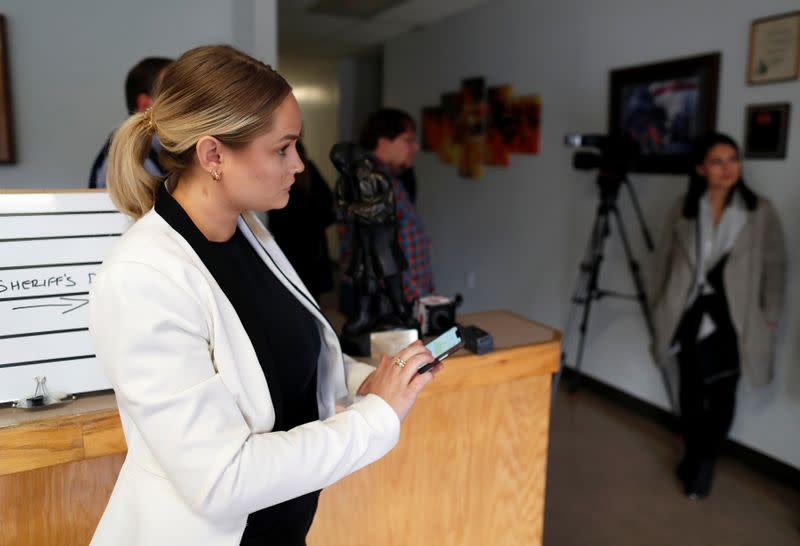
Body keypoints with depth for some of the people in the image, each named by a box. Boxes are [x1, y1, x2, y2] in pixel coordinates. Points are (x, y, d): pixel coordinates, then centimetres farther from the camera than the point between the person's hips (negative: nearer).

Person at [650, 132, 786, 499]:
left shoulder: (760, 211, -2)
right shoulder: (683, 208, 2)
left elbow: (775, 266, 1)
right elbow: (665, 258, 7)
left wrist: (770, 315, -3)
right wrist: (659, 305, 6)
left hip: (732, 317, -1)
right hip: (689, 313, 1)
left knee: (721, 393, 6)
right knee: (690, 390, 10)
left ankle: (706, 460, 26)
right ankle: (693, 454, 30)